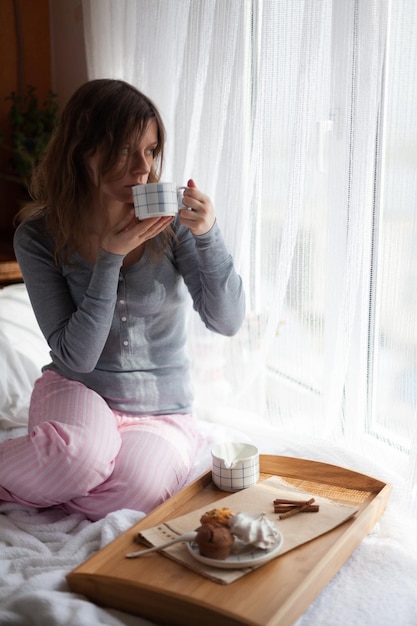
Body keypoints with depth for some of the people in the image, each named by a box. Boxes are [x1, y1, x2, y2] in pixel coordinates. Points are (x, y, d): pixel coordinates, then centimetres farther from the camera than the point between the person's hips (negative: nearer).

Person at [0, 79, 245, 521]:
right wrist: (110, 257, -24)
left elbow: (227, 322, -13)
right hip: (77, 391, -1)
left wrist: (207, 234, -27)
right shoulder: (39, 236, -11)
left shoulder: (172, 220, -10)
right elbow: (75, 357, -16)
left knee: (136, 490, -31)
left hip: (162, 412, 2)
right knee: (81, 454, -37)